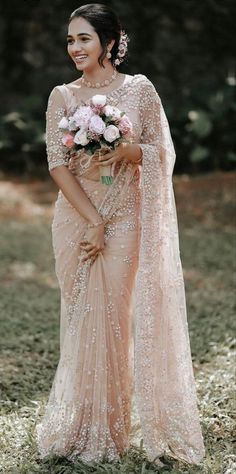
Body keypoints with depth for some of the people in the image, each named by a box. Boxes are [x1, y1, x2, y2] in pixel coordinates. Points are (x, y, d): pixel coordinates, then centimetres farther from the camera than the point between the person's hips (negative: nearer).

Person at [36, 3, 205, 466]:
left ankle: (110, 429, 15)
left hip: (125, 219, -1)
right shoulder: (62, 96, 3)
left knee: (116, 316, 0)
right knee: (81, 318, 4)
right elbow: (57, 165, -3)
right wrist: (93, 221, -11)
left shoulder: (140, 89, 1)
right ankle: (81, 428, 17)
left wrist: (126, 151, -18)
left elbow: (161, 152, 3)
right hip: (75, 218, 1)